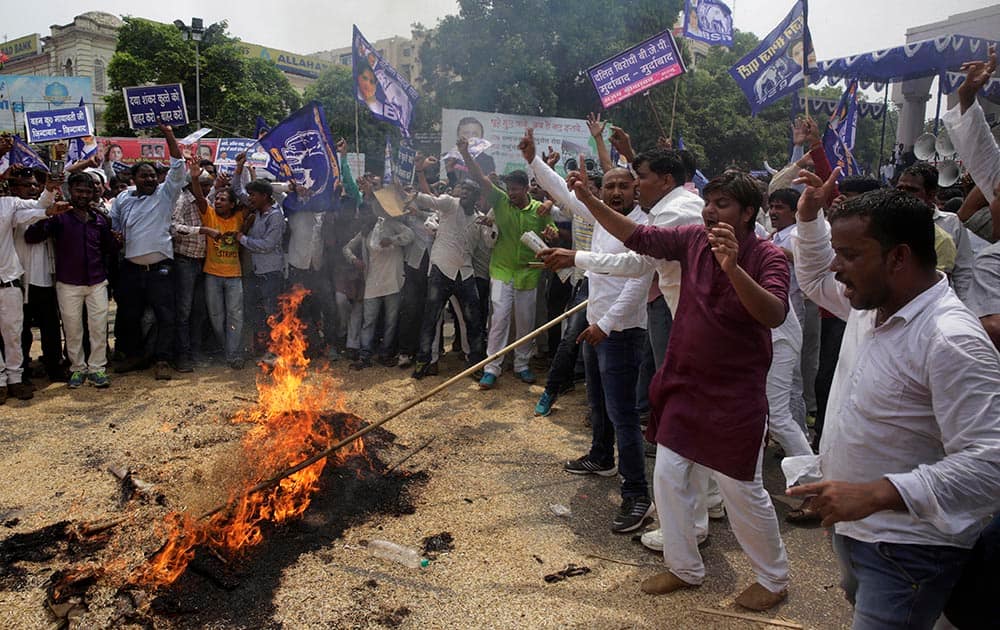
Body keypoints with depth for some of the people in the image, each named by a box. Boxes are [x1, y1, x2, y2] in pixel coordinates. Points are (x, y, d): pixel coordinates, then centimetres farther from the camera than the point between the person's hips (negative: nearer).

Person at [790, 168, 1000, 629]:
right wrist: (810, 217, 7)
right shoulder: (873, 301, 0)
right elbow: (815, 280, 21)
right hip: (852, 527, 9)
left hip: (908, 552, -9)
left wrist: (876, 493, -39)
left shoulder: (951, 341, -28)